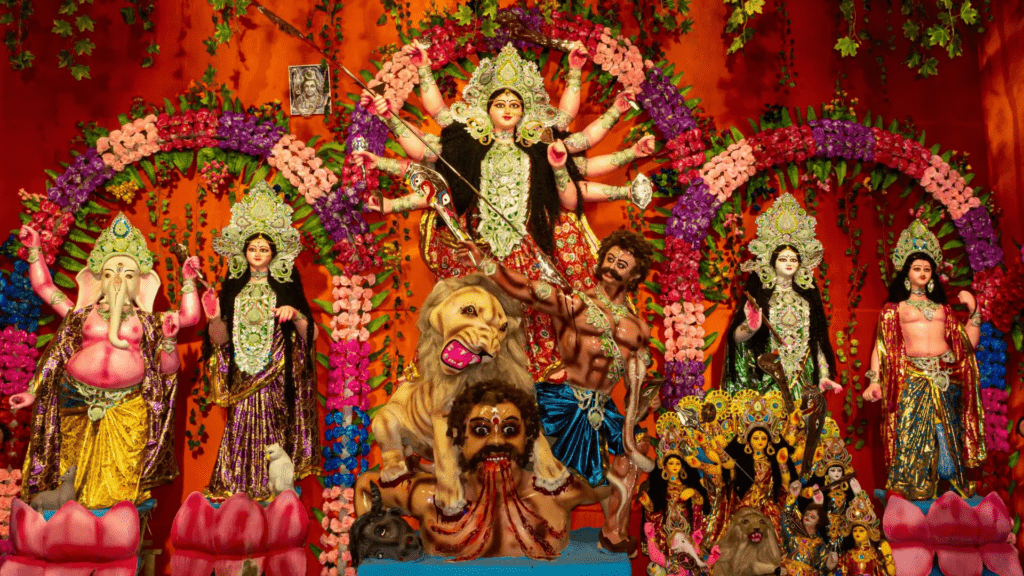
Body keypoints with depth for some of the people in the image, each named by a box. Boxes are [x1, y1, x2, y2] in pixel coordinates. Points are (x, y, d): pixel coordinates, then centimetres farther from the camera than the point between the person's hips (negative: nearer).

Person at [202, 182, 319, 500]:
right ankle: (239, 488, 8)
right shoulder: (232, 287, 10)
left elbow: (310, 334, 0)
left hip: (277, 377, -2)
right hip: (242, 376, 2)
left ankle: (274, 488, 5)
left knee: (273, 434, -5)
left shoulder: (287, 287, 3)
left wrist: (296, 315, -18)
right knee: (241, 428, -2)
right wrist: (214, 317, -13)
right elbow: (221, 337, 6)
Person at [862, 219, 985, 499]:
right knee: (910, 435, -7)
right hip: (912, 379, -2)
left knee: (947, 436, 1)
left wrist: (973, 311, 7)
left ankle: (955, 489, 8)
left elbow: (969, 342, 14)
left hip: (945, 379, 3)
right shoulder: (894, 309, 10)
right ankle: (911, 492, 0)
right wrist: (874, 381, -7)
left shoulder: (943, 308, 19)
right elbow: (881, 346, 2)